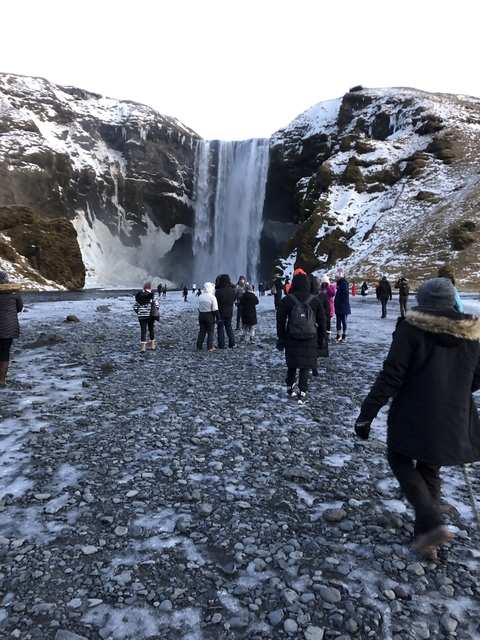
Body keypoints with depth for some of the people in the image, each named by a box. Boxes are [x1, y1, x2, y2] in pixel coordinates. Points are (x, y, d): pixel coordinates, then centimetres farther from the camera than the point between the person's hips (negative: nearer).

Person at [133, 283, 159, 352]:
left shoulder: (138, 296, 4)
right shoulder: (152, 295, -5)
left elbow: (135, 307, 2)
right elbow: (156, 306, -11)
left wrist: (139, 313, 15)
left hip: (141, 316, 1)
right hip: (150, 316, -1)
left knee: (143, 331, 4)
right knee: (151, 329, 16)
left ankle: (143, 347, -6)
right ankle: (152, 345, 27)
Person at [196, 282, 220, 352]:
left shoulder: (200, 297, 2)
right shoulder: (212, 297, -15)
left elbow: (199, 308, 9)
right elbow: (215, 309, -15)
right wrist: (218, 317, -8)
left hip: (201, 315, 5)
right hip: (210, 316, -5)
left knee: (202, 331, 11)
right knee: (210, 331, 6)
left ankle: (199, 346, 11)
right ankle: (210, 347, 6)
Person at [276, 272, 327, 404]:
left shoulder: (286, 300, -2)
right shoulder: (316, 301, 0)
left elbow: (280, 321, -2)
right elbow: (321, 322, 4)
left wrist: (281, 338, 6)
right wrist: (321, 339, 14)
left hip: (292, 339, 1)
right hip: (309, 341, -1)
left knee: (291, 365, 16)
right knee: (305, 367, 3)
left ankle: (290, 389, 29)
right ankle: (302, 394, -2)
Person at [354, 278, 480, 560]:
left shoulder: (412, 329, -13)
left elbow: (391, 376, -17)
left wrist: (367, 413, -11)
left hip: (414, 415, -5)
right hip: (454, 420, 5)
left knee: (400, 460, 18)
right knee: (429, 471, 22)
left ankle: (432, 522, 3)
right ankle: (426, 537, 28)